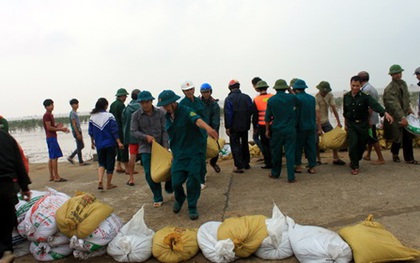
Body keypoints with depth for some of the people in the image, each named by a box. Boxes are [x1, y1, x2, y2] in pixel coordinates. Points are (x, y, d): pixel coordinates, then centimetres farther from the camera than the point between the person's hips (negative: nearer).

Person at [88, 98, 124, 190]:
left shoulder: (92, 117, 1)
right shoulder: (109, 116, -11)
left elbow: (91, 132, 8)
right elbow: (114, 131, -12)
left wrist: (92, 142, 22)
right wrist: (119, 142, -8)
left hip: (99, 144, 4)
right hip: (110, 144, -4)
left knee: (101, 163, 17)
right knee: (110, 163, 7)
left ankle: (100, 180, -4)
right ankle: (108, 184, 16)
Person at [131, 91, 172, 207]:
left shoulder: (160, 113, -4)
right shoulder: (136, 115, -3)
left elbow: (165, 130, -4)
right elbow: (133, 132, -5)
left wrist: (165, 146, -13)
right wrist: (146, 136, -22)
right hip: (146, 149, 0)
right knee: (150, 174, -1)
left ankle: (169, 188, 33)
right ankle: (158, 198, 15)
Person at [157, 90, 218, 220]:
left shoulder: (186, 112, -14)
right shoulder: (167, 117, 6)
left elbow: (197, 119, -37)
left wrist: (208, 128, -57)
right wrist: (174, 151, 21)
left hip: (194, 152, -5)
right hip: (178, 155, 5)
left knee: (193, 182, -5)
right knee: (176, 182, -2)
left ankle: (192, 207, 18)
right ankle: (179, 199, 31)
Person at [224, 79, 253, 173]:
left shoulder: (229, 99, -12)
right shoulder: (246, 97, 1)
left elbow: (228, 114, -15)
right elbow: (251, 110, 3)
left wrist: (227, 127, -11)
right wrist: (248, 123, 13)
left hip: (234, 127, -5)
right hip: (245, 126, 5)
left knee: (235, 145, 1)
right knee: (245, 144, 20)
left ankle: (239, 166, -2)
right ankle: (246, 163, 29)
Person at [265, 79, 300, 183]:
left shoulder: (271, 100, -2)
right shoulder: (292, 98, -2)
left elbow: (268, 117, 0)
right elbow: (298, 105, 21)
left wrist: (267, 130, 10)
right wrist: (291, 91, 28)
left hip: (277, 130, 0)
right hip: (290, 130, 0)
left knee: (276, 153, 13)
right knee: (290, 153, 0)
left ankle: (275, 173, 26)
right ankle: (291, 177, 0)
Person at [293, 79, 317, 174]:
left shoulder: (296, 99, -13)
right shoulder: (312, 98, 6)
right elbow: (314, 113, 13)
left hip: (300, 127, -5)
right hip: (311, 126, 5)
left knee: (298, 146, 7)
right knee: (311, 146, 9)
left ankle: (298, 166, 11)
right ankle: (312, 166, 12)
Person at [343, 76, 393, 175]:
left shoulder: (365, 97, -9)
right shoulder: (346, 97, 1)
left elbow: (375, 105, -27)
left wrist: (385, 113, -43)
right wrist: (345, 124, 17)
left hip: (363, 125, -1)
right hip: (351, 125, 1)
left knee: (362, 146, 8)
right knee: (353, 144, -11)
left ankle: (354, 162, 34)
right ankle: (354, 166, 4)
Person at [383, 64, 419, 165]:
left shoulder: (403, 83, 9)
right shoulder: (390, 89, -18)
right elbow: (395, 105, -26)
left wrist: (409, 108, 12)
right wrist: (402, 118, -32)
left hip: (404, 115, 7)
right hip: (395, 118, -7)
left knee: (408, 138, 6)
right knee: (398, 138, 3)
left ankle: (409, 159, 16)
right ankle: (395, 154, 30)